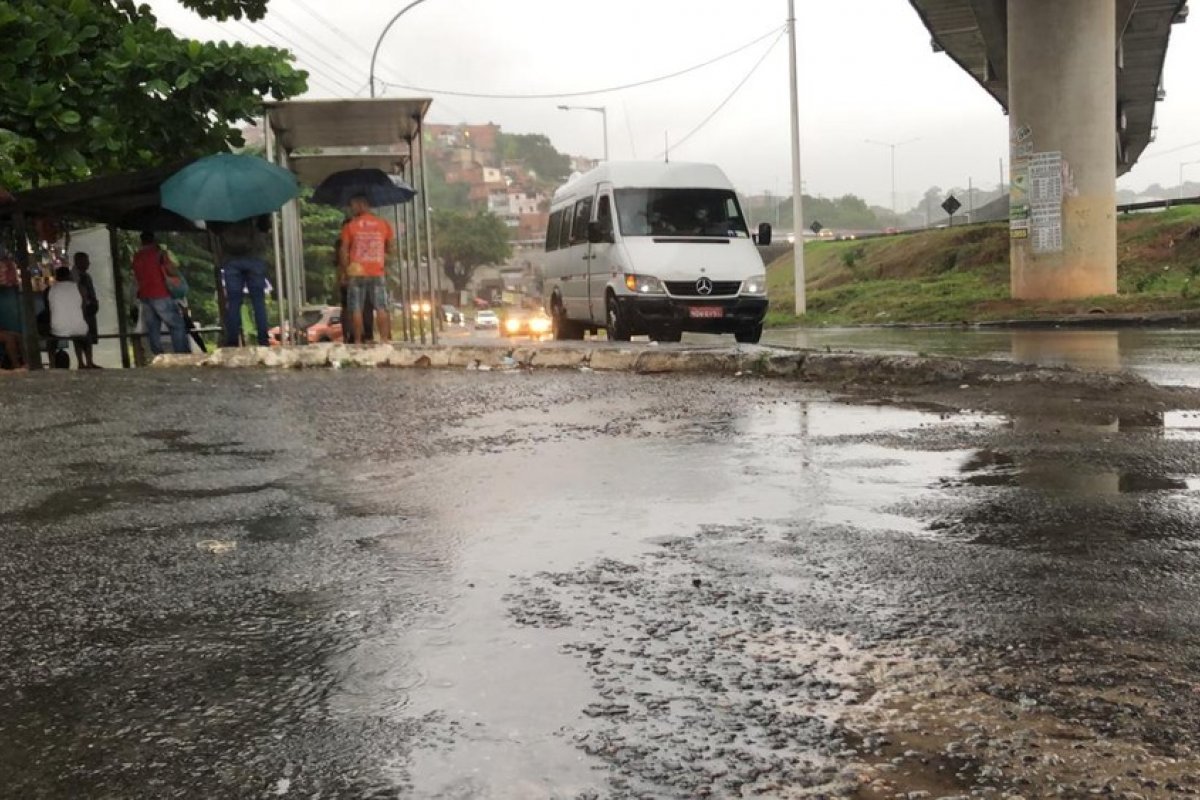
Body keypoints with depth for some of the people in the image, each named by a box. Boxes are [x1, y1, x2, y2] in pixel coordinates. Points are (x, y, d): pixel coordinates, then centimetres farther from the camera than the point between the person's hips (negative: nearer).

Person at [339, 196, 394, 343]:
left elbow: (343, 250, -1)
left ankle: (358, 341, 1)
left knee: (356, 309, 3)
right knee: (381, 308, 2)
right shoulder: (384, 224, 6)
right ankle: (385, 340, -2)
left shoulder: (350, 226, 0)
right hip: (378, 272, 1)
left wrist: (343, 271, 6)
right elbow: (391, 249, 8)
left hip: (356, 272, -1)